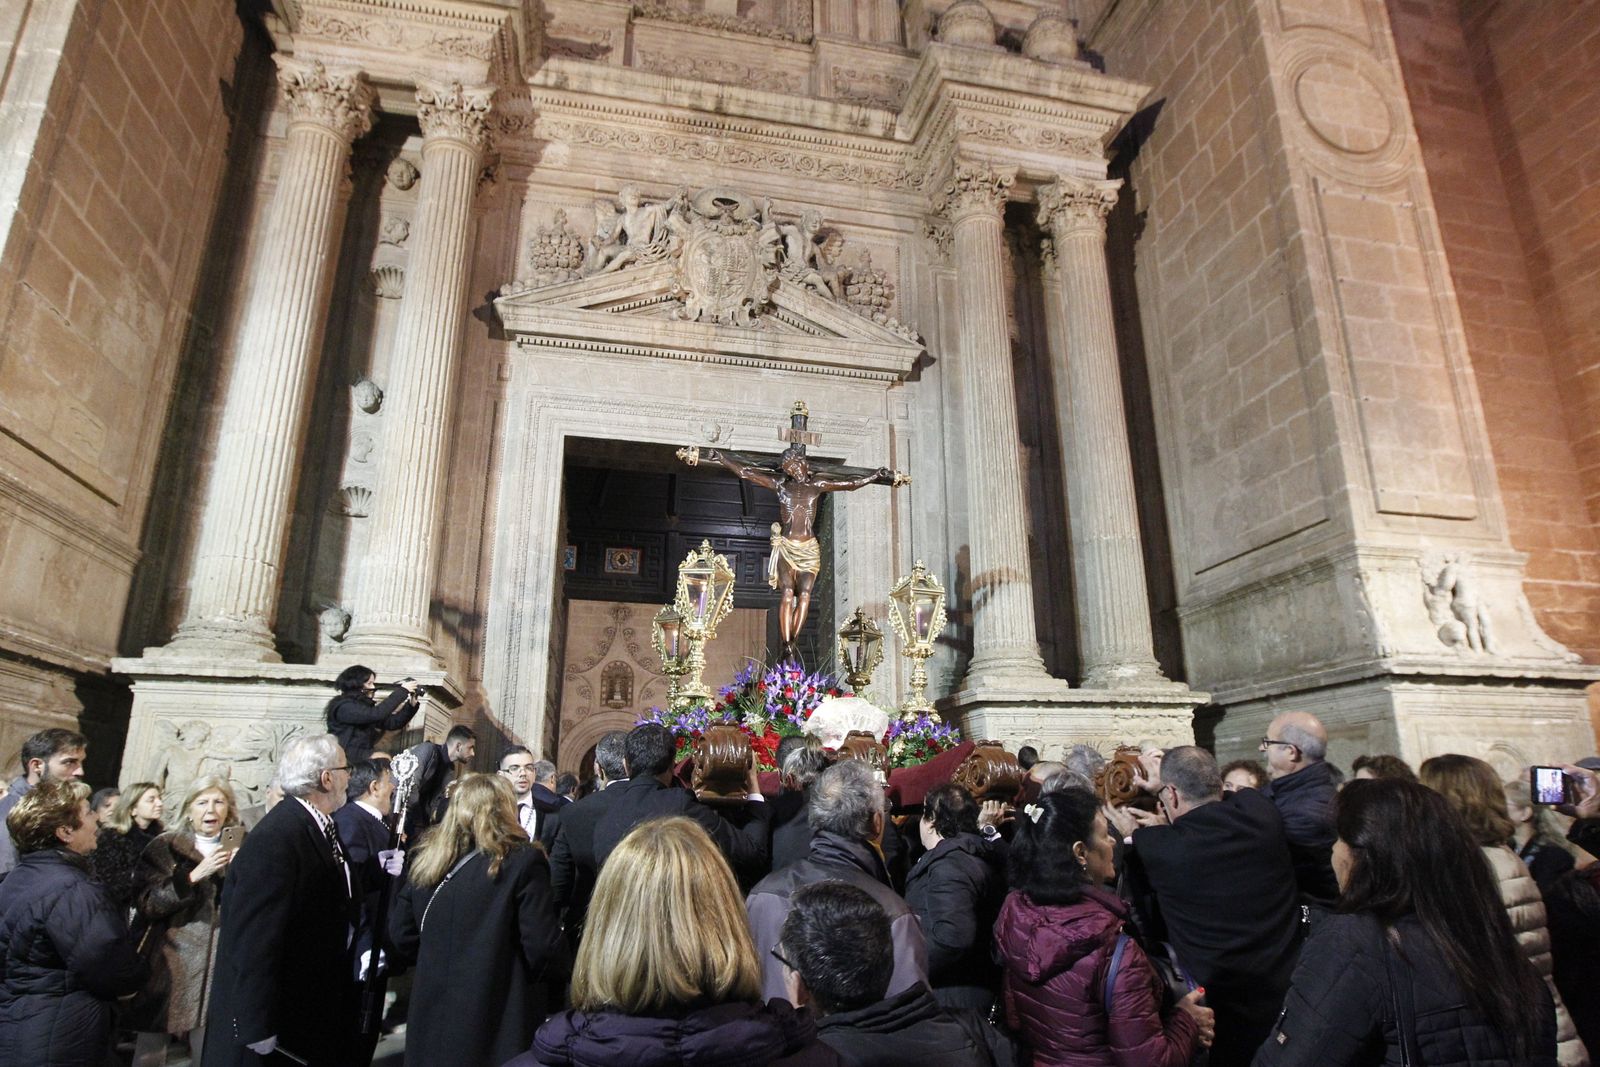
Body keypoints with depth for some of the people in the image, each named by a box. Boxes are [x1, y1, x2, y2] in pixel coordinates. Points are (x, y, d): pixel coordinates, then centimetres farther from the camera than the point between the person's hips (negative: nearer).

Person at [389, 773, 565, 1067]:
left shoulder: (424, 859, 0)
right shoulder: (523, 861, -15)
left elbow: (402, 942, 7)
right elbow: (543, 949, -18)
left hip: (433, 1024, 5)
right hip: (500, 1025, -4)